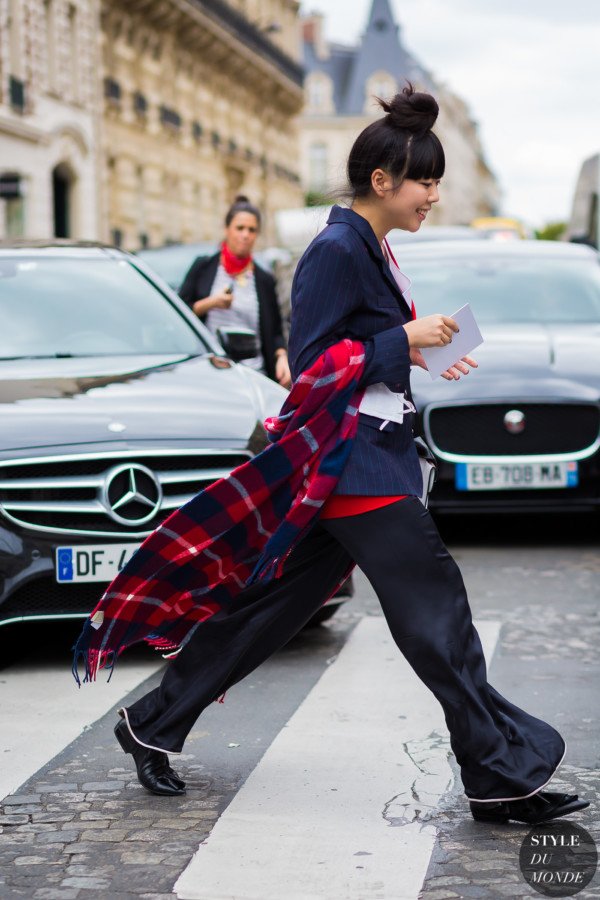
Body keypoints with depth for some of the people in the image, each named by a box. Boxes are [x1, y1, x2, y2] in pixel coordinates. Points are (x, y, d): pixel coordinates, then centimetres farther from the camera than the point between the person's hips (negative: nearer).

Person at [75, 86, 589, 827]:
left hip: (371, 454, 10)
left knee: (270, 604, 13)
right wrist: (403, 341, -15)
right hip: (353, 465, -10)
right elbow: (311, 363, -17)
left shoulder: (369, 250, 15)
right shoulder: (336, 251, -14)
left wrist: (418, 354, 9)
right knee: (436, 615, -5)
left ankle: (153, 726, 22)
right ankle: (502, 776, 3)